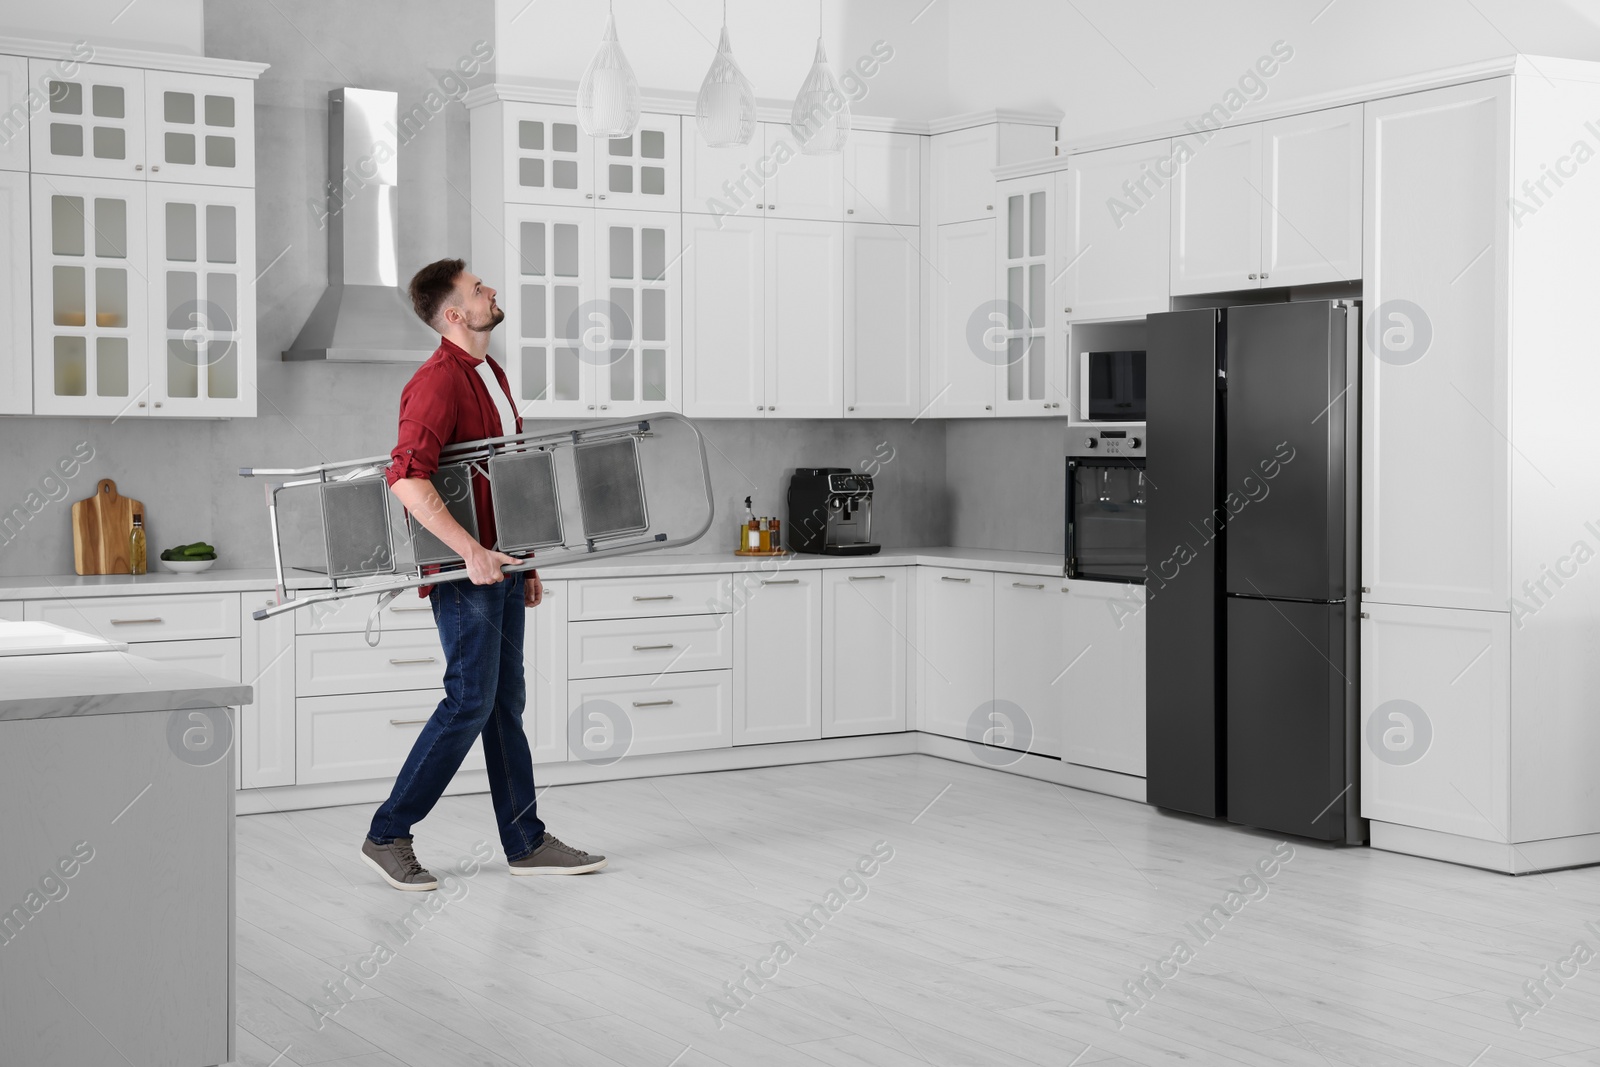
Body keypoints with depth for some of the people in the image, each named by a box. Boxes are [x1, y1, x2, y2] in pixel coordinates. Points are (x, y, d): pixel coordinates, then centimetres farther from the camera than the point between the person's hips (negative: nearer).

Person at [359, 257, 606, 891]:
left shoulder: (491, 374, 15)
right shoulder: (438, 382, -16)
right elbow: (406, 477, -29)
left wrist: (525, 559, 20)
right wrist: (471, 551, -32)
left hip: (500, 563, 9)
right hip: (463, 570, -9)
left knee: (505, 702, 11)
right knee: (470, 702, -8)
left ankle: (526, 842, 18)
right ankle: (388, 836, 2)